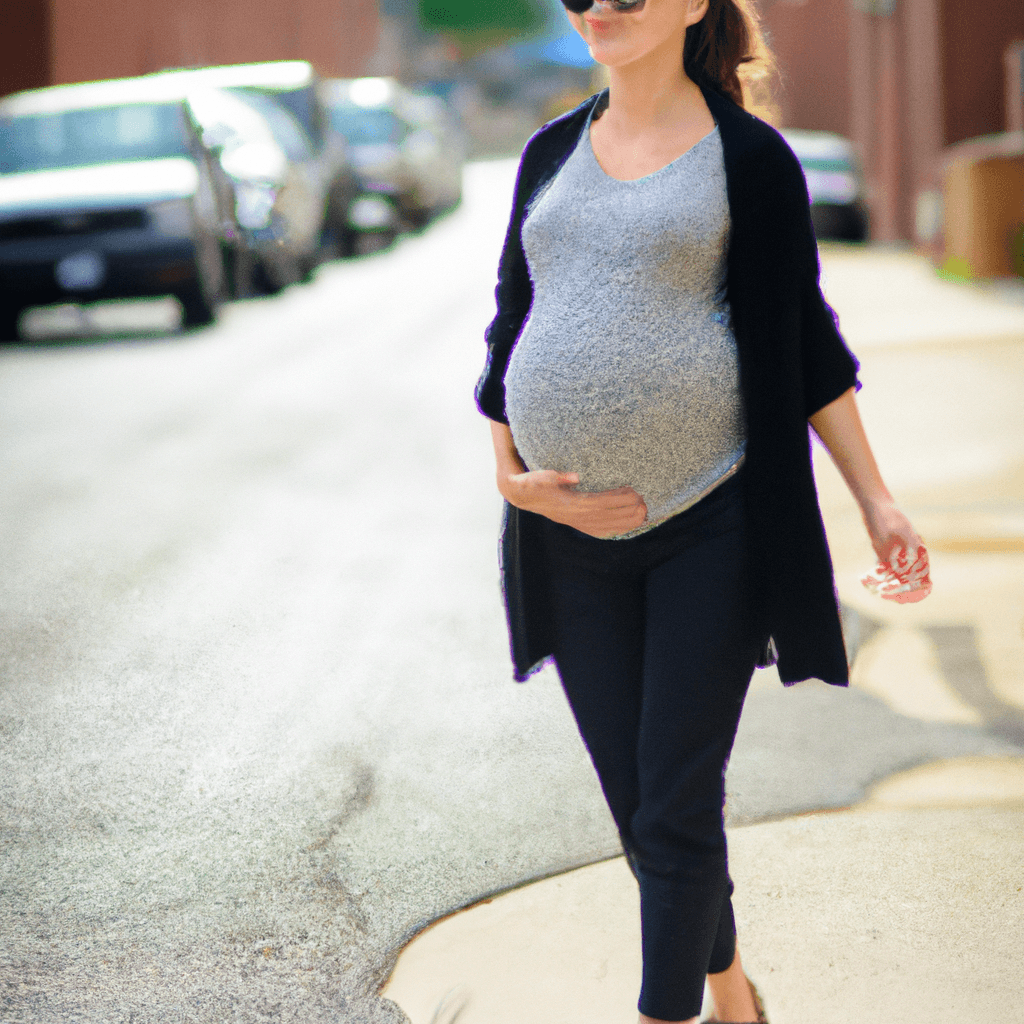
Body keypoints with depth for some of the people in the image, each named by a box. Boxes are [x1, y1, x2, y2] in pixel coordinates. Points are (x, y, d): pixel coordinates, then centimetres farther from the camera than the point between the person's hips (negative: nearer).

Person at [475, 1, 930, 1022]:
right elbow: (510, 330, 13)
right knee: (635, 811, 12)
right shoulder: (551, 154, 10)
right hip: (571, 536, 5)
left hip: (707, 526, -4)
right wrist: (508, 475, 0)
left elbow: (805, 338, 1)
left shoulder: (747, 157, -3)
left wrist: (877, 500, -2)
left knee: (675, 813, -4)